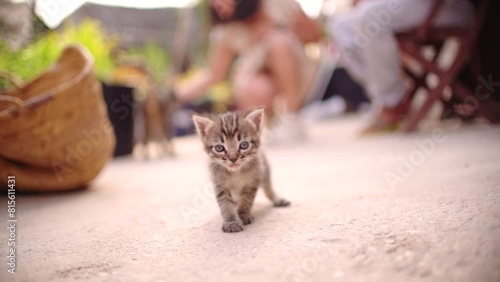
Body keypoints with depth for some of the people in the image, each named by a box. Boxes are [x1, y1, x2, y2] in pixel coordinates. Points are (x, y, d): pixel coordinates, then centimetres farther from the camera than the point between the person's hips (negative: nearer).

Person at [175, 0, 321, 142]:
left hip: (295, 78, 1)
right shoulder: (227, 31, -9)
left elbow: (315, 34, -3)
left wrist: (276, 32, -18)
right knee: (255, 91, -36)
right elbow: (213, 74, -6)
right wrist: (178, 91, -21)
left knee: (279, 41, -28)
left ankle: (292, 120, -19)